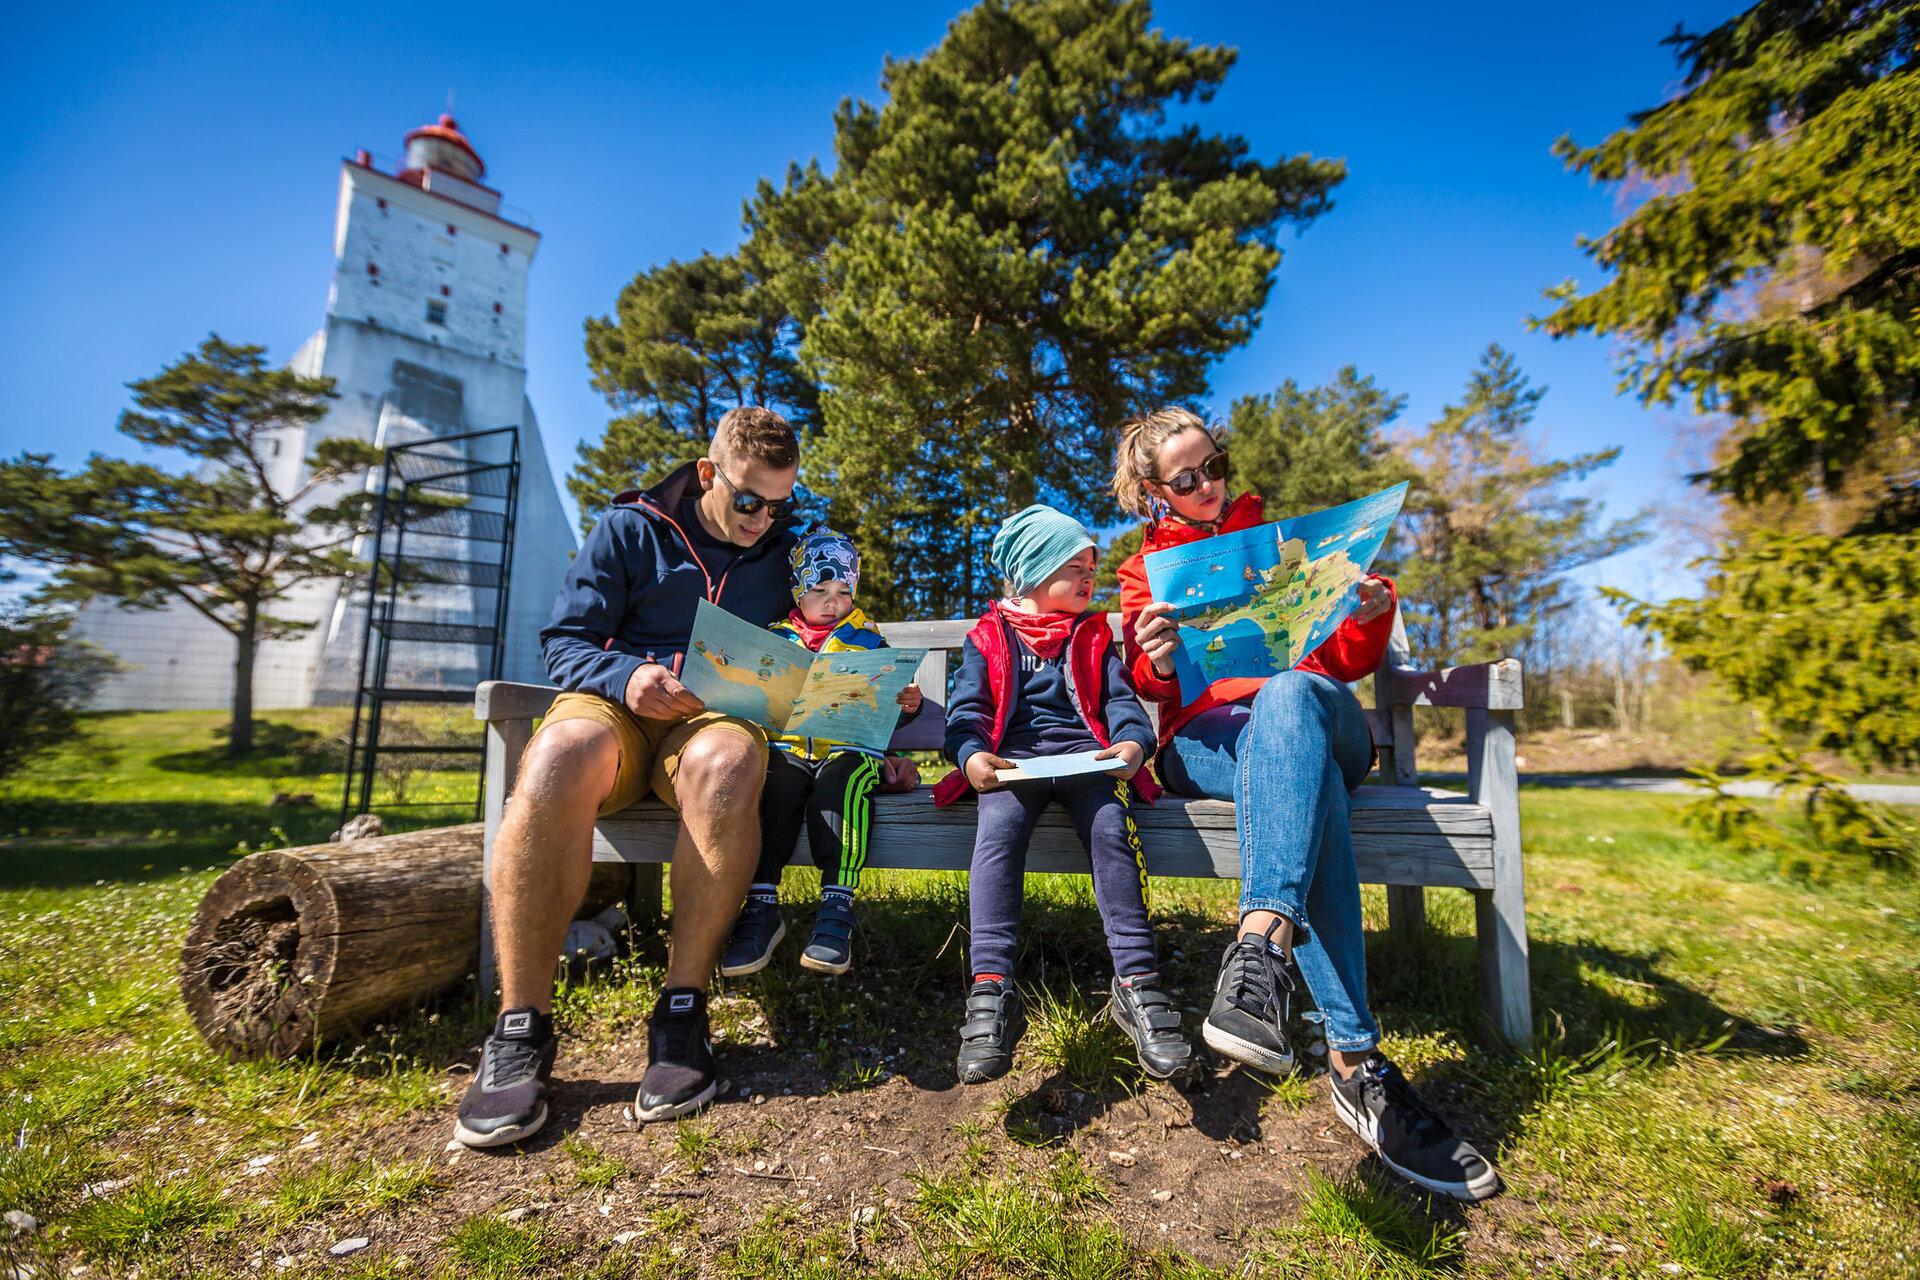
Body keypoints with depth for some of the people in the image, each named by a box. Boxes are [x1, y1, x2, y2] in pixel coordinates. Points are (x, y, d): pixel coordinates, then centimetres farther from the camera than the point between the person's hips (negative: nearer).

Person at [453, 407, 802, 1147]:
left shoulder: (784, 549, 14)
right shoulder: (631, 529, 8)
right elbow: (563, 641, 4)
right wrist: (625, 675, -18)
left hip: (719, 712, 1)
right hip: (615, 701, 0)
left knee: (724, 767, -39)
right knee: (560, 758, -37)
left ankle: (682, 1013, -27)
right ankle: (521, 1028, -28)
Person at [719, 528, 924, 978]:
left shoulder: (868, 641, 19)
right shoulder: (776, 638, 20)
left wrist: (907, 706, -5)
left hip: (848, 748, -1)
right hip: (787, 746, 1)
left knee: (840, 784, -34)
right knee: (773, 784, -32)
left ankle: (837, 907, -34)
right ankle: (762, 906, -28)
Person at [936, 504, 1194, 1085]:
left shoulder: (1093, 635, 25)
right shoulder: (986, 639, 18)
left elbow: (1121, 699, 13)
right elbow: (966, 710, 8)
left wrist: (1132, 742, -10)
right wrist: (973, 756, -15)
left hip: (1085, 752, 2)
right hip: (1013, 756, -1)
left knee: (1112, 828, -29)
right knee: (997, 829, -32)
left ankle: (1136, 984, -27)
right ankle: (991, 993, -35)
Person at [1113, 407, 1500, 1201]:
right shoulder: (1146, 570, 20)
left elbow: (1347, 662, 16)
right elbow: (1149, 686, 8)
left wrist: (1371, 616, -7)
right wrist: (1157, 666, -17)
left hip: (1311, 710, 1)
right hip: (1206, 736, 0)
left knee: (1289, 694, -39)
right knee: (1303, 782, -38)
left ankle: (1261, 947, -56)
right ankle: (1357, 1062, -44)